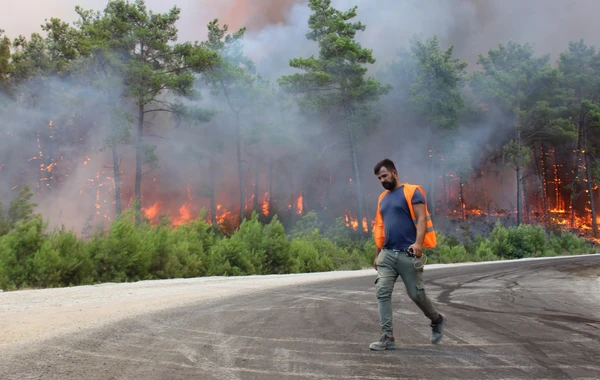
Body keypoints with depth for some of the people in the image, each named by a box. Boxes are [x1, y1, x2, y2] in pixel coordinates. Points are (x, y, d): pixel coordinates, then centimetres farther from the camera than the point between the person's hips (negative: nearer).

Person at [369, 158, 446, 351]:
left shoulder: (412, 192, -4)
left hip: (408, 254, -6)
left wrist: (418, 243, -29)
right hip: (387, 254, 6)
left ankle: (437, 320, 32)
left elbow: (422, 219, -14)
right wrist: (378, 254, 20)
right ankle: (387, 337, -2)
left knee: (416, 294, 4)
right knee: (383, 292, -6)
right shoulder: (383, 198, 16)